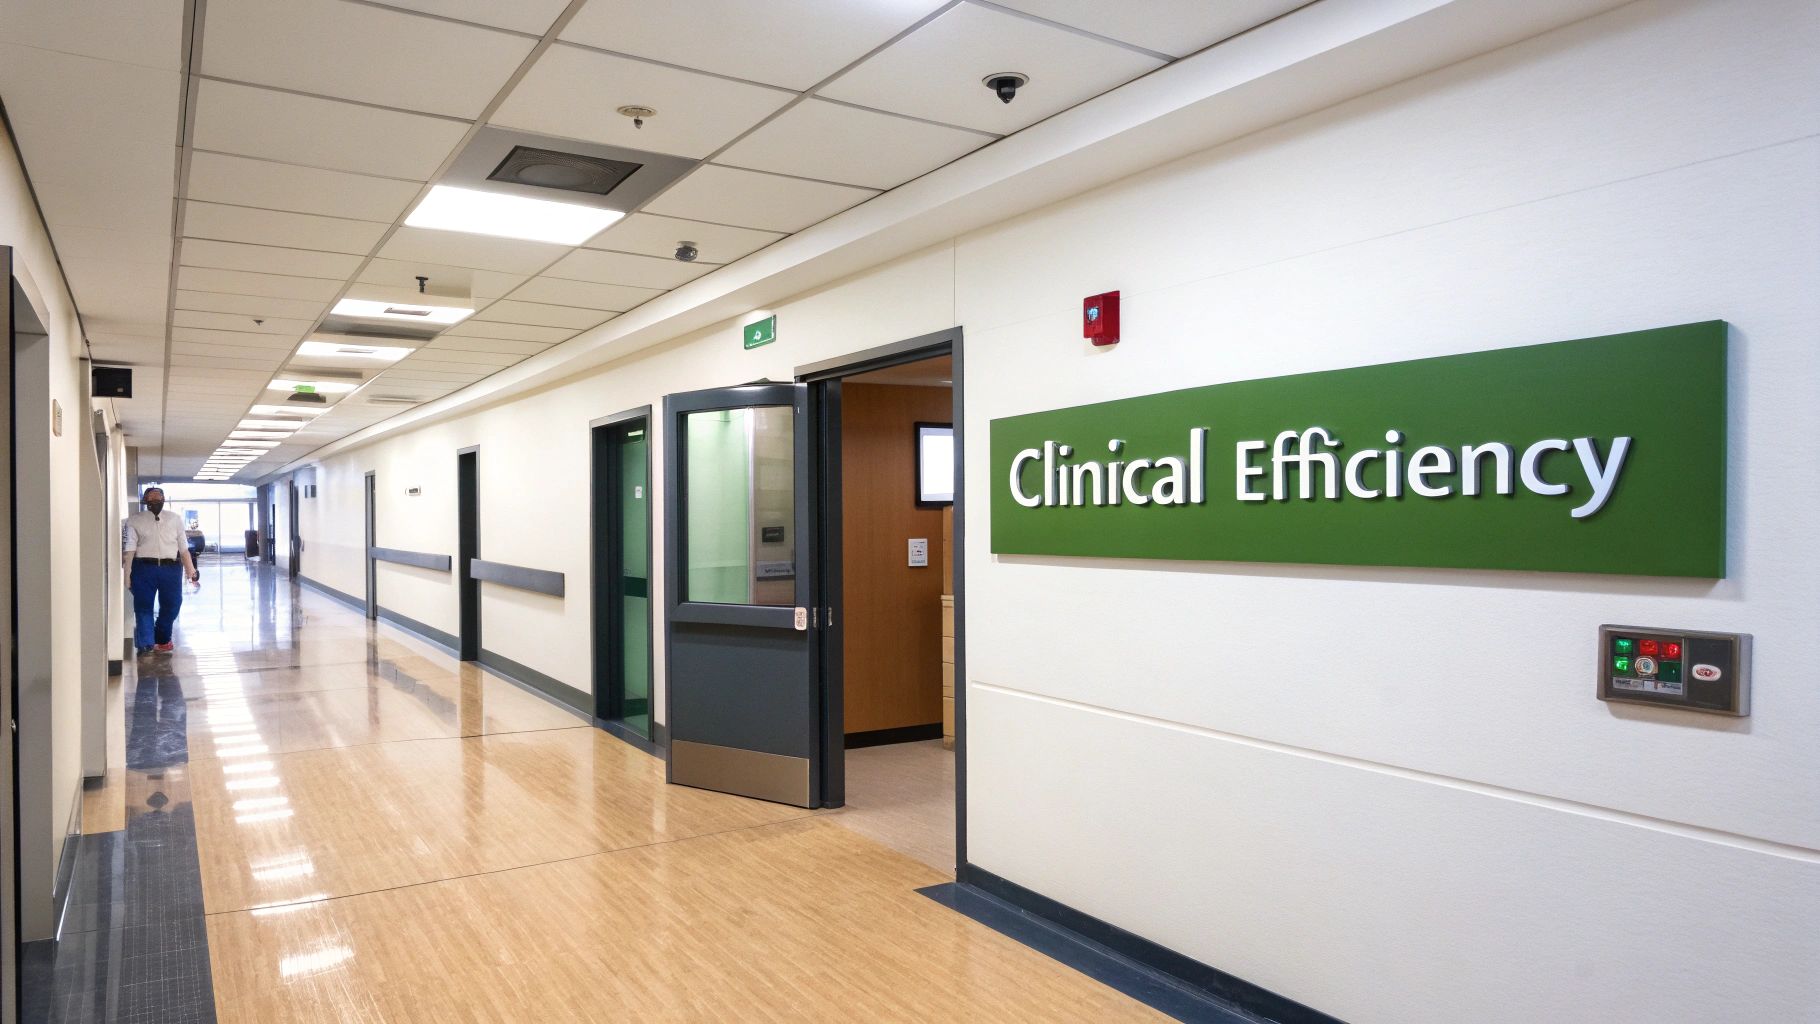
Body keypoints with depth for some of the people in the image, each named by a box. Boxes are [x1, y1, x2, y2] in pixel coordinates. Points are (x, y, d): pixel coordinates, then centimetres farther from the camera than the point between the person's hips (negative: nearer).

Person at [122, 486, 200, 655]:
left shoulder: (175, 519, 11)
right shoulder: (135, 520, 5)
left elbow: (183, 548, 10)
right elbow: (130, 548, -1)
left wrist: (191, 571, 6)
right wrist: (127, 573, -8)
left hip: (170, 568, 2)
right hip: (144, 568, -2)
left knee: (171, 606, 8)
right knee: (143, 607, -3)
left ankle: (162, 639, 29)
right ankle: (145, 644, -3)